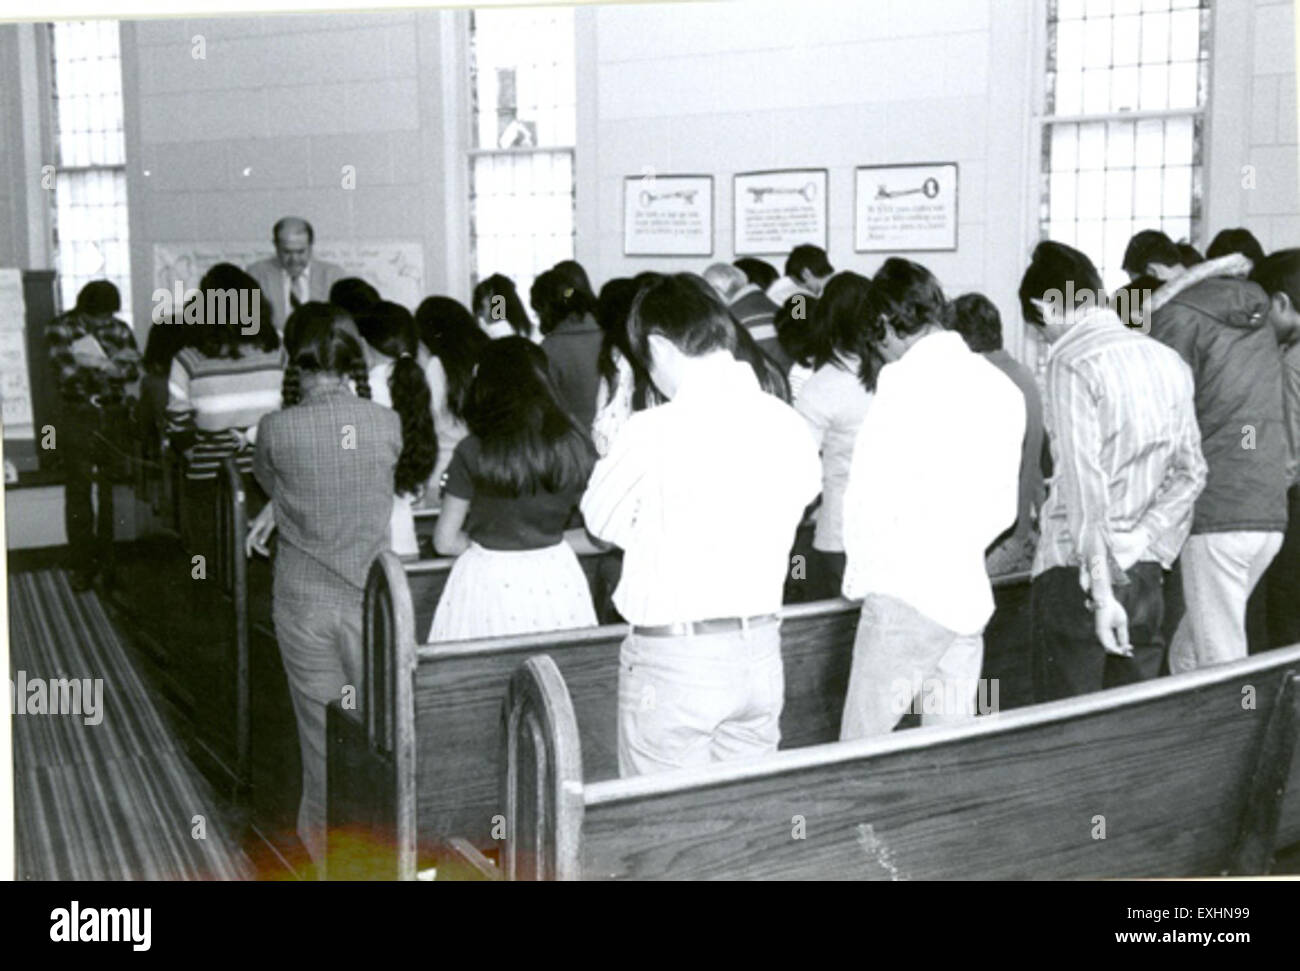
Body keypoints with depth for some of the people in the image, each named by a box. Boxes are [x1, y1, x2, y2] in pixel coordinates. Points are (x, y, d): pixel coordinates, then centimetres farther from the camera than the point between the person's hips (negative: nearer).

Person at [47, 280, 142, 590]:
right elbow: (66, 373, -16)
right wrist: (111, 366, -16)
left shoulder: (120, 329, 6)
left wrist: (98, 364, -22)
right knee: (78, 493, 0)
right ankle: (80, 566, 7)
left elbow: (134, 369, -6)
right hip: (76, 420, -2)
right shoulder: (60, 329, -4)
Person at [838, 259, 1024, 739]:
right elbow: (1003, 507, 16)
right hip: (969, 596, 7)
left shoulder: (907, 380, -11)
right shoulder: (1000, 385, 10)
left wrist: (861, 574, -2)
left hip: (906, 596, -7)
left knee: (861, 751, 1)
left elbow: (873, 496, -15)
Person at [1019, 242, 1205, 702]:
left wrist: (1101, 591, -18)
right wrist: (1141, 543, 2)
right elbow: (1189, 472, 9)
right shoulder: (1169, 360, 10)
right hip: (1147, 575, 6)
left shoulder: (1071, 364, -11)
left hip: (1076, 573, -6)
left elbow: (1084, 485, -17)